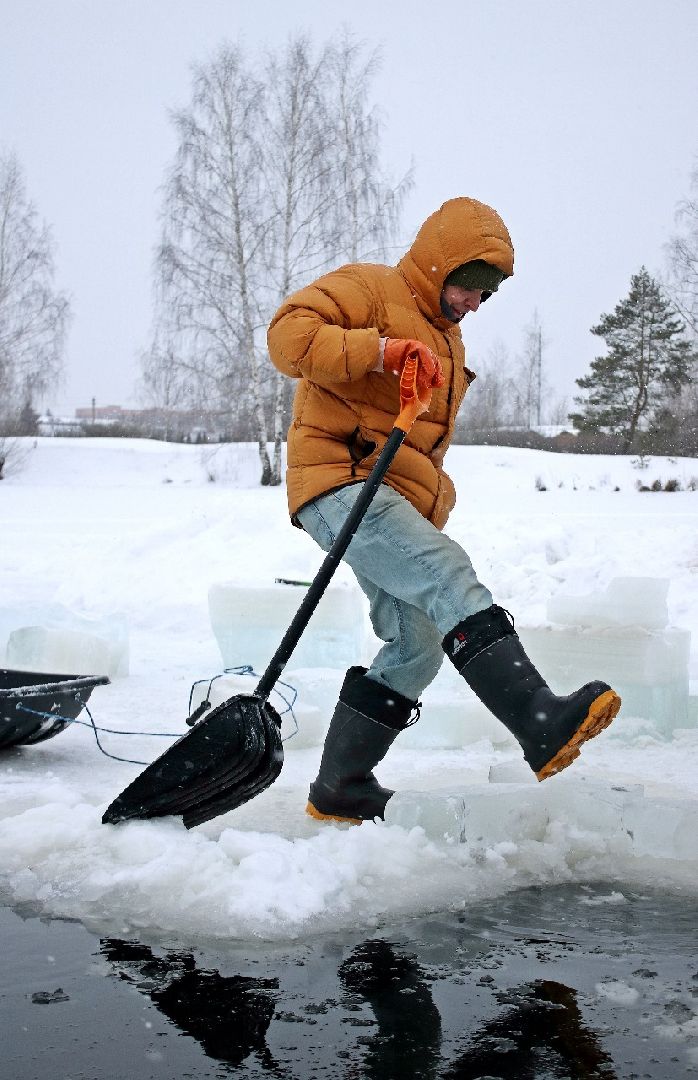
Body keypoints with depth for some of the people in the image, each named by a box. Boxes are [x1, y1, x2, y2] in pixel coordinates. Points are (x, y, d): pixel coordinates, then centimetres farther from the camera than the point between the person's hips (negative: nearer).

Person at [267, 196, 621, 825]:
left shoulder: (447, 341, 28)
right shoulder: (370, 289, 1)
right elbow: (289, 334, -16)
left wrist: (432, 508, 21)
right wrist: (379, 350, -25)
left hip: (399, 502, 10)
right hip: (343, 485, -10)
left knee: (418, 647, 4)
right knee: (451, 577, -28)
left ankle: (339, 790, 13)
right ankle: (543, 726, -39)